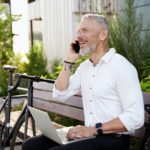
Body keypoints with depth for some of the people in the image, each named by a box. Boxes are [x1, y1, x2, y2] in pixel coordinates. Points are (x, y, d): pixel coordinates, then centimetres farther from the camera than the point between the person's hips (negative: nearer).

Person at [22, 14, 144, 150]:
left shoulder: (121, 67, -13)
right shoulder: (85, 66, 13)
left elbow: (135, 117, -19)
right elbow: (59, 95, 9)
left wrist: (93, 129, -23)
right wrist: (69, 61, 3)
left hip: (112, 139, -7)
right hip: (89, 135, 7)